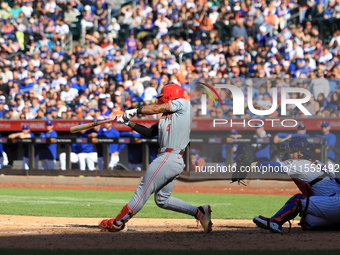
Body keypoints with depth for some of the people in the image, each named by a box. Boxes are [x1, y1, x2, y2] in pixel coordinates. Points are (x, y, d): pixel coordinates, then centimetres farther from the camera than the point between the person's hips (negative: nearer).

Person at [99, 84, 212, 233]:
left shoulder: (183, 103, 1)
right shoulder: (167, 117, 23)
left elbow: (157, 109, -4)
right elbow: (150, 132, 22)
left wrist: (135, 111, 7)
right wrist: (129, 123, 17)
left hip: (169, 158, -10)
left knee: (143, 192, -4)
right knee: (162, 200, 12)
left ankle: (118, 223, 1)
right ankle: (199, 212, 4)